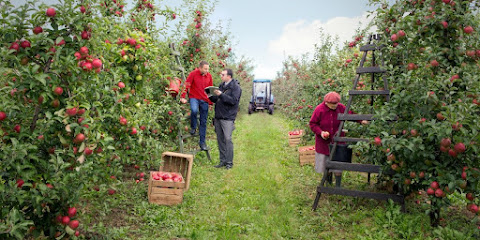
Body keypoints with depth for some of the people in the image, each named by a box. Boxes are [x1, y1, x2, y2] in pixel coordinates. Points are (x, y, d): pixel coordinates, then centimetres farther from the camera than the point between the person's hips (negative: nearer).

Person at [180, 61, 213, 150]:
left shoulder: (209, 76, 6)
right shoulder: (193, 74, -6)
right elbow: (186, 85, -7)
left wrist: (211, 101, 15)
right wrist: (183, 97, -15)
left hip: (205, 100, 4)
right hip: (194, 98, -3)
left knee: (203, 122, 5)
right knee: (194, 110, -36)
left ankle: (202, 141, 16)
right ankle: (193, 127, -7)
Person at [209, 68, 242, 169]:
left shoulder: (236, 87, -5)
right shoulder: (221, 85, 17)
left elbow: (233, 100, -18)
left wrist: (221, 94, -21)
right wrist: (211, 95, 3)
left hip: (228, 118, -7)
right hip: (218, 117, 7)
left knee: (227, 139, -8)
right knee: (220, 139, 9)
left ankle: (229, 162, 0)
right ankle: (223, 160, 18)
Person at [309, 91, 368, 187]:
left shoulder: (340, 107, -6)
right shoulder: (319, 109, -14)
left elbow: (350, 114, 8)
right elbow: (312, 124, -7)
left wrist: (360, 120, -5)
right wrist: (320, 132, -21)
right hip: (324, 142, -1)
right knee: (325, 164, 9)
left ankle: (338, 186, 16)